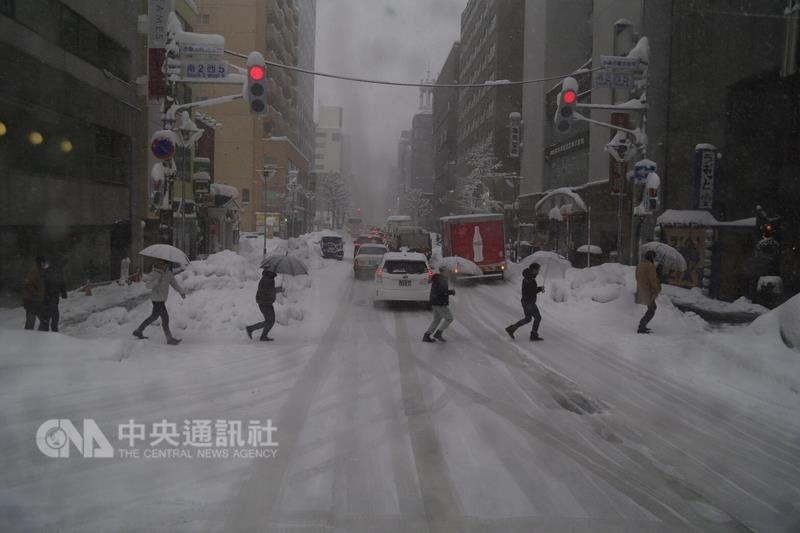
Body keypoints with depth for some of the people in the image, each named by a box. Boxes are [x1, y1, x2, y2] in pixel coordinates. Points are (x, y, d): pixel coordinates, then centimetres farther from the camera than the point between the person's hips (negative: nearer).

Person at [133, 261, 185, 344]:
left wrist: (181, 292, -7)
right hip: (157, 300, -8)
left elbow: (174, 282, 5)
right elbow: (148, 286, -20)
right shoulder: (154, 273, -15)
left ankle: (138, 331, 33)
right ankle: (170, 339, -2)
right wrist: (157, 281, -37)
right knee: (165, 318, -8)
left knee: (154, 316, 20)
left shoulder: (168, 272, 5)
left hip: (162, 299, 8)